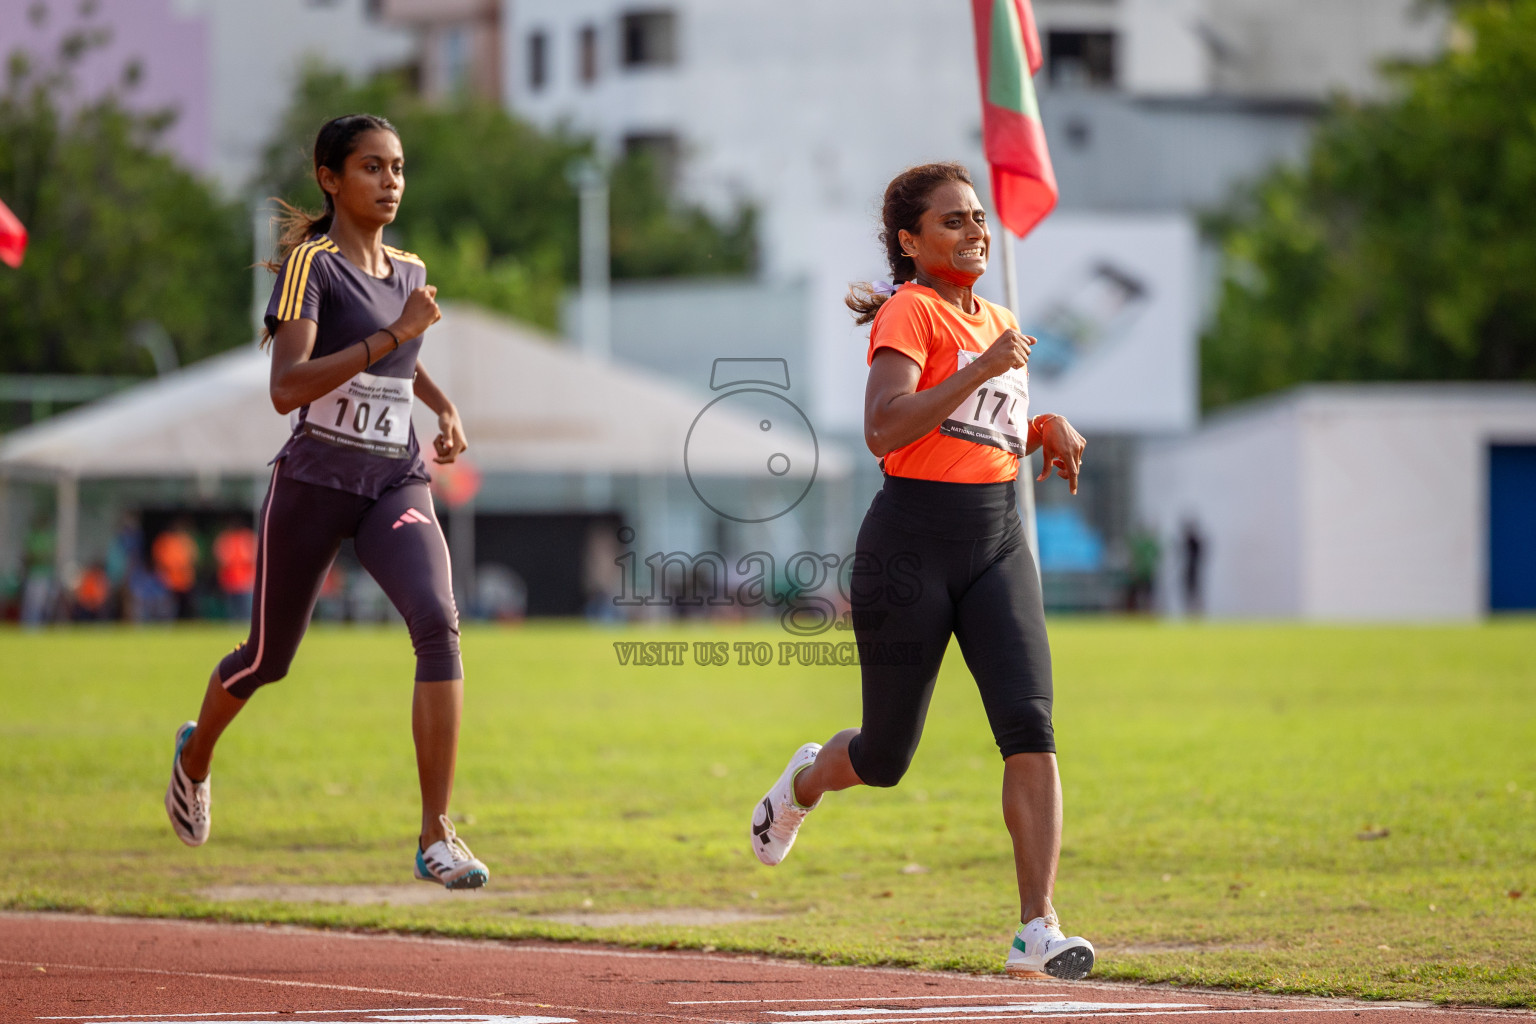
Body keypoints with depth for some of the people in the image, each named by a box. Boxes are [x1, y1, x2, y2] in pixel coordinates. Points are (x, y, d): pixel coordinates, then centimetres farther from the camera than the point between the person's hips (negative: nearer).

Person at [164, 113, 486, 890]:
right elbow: (286, 389, -25)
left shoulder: (408, 272, 10)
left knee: (437, 622, -22)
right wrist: (393, 335, -29)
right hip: (315, 482, -4)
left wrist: (443, 406, 14)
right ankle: (195, 756, 48)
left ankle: (436, 837, -24)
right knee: (268, 658, 12)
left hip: (397, 483, 4)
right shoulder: (310, 265, -11)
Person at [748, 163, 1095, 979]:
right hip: (911, 543, -5)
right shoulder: (909, 312, -8)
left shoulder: (999, 324, 15)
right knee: (886, 759, 7)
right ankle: (808, 780, 44)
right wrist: (982, 369, -24)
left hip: (999, 542, 6)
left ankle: (1037, 931, -17)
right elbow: (884, 431, -22)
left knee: (1030, 726, -14)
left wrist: (1046, 430, 10)